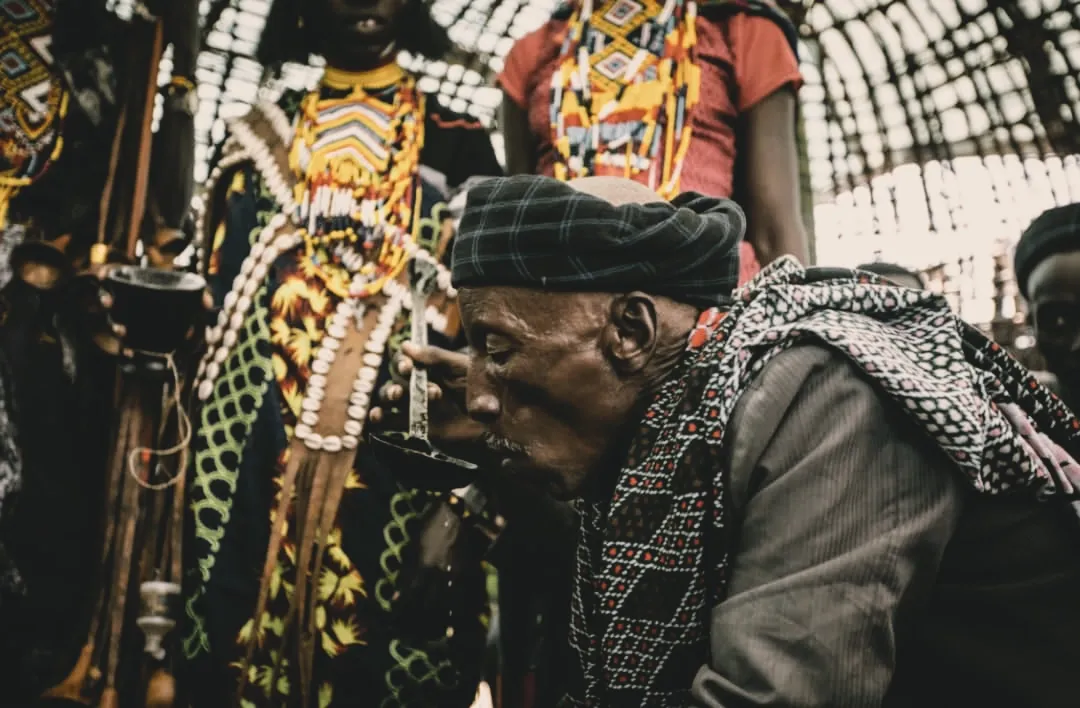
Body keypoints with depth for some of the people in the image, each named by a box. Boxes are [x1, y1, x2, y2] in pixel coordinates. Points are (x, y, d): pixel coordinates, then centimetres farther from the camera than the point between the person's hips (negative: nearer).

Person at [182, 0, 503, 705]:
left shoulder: (456, 146, 6)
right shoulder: (261, 138, 13)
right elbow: (218, 291, 13)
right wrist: (201, 441, 4)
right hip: (256, 455, 2)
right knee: (245, 642, 7)